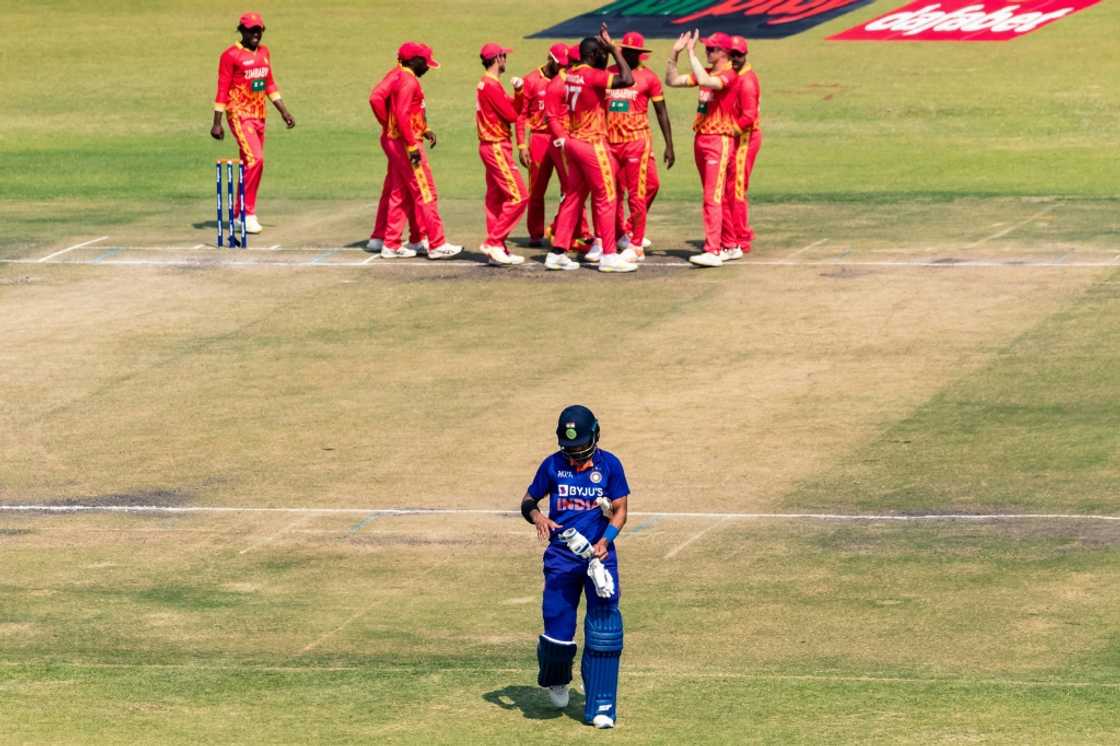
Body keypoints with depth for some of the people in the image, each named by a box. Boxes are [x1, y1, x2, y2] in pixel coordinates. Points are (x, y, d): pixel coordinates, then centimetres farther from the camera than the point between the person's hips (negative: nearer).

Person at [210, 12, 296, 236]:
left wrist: (284, 112, 14)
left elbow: (270, 84, 20)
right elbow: (223, 89, -9)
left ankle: (238, 216, 18)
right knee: (255, 160, -19)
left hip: (259, 116, 7)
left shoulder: (264, 52, 13)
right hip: (239, 115, -7)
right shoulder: (231, 55, -8)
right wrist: (217, 123, -12)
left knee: (249, 165, 10)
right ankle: (248, 214, -15)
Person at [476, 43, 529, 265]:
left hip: (493, 146, 11)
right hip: (496, 147, -11)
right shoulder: (492, 85, -16)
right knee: (518, 197, -11)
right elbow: (511, 116, -17)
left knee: (496, 199, 11)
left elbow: (513, 109, 12)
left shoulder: (488, 84, 15)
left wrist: (518, 91, -4)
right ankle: (493, 242, -11)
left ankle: (498, 250, 12)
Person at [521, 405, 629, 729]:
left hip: (598, 553, -1)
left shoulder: (609, 465, -1)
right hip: (561, 556, 1)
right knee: (557, 628, -3)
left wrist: (604, 542, -16)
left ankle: (601, 707, -8)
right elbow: (528, 500, 10)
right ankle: (556, 682, 32)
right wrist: (537, 516, -14)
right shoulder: (553, 465, 2)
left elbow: (620, 511, 0)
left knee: (604, 627, -12)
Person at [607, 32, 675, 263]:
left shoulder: (648, 77, 1)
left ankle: (636, 246, 0)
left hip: (636, 140, -3)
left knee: (637, 195, -6)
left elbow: (661, 112, 3)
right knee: (613, 194, 8)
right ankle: (621, 235, 22)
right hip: (610, 140, 3)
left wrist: (669, 146, 0)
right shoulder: (607, 73, 8)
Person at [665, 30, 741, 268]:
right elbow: (673, 81, 14)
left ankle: (713, 252, -19)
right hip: (701, 139, 9)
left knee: (713, 197, -15)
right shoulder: (706, 73, 13)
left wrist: (691, 52, -25)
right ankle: (729, 245, 24)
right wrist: (675, 54, 3)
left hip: (720, 140, -9)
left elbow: (705, 81, -32)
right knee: (718, 197, 15)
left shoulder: (729, 75, -13)